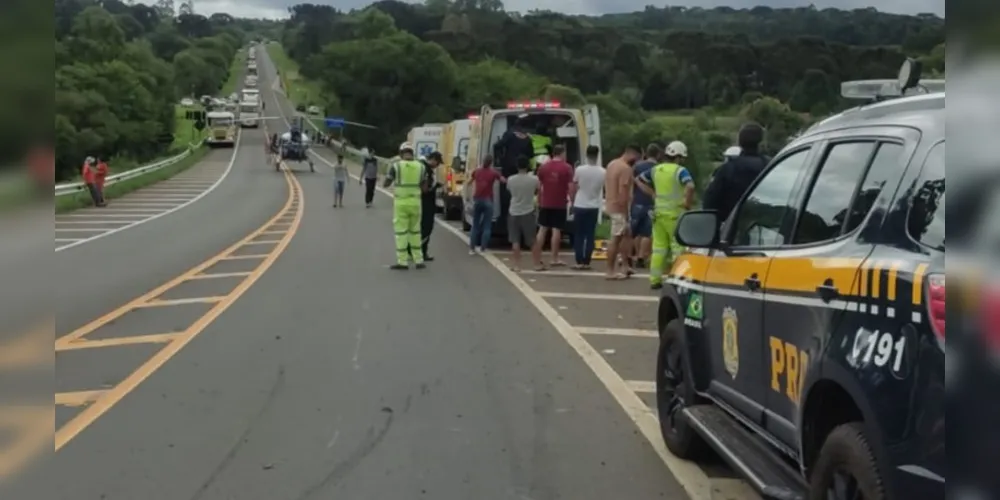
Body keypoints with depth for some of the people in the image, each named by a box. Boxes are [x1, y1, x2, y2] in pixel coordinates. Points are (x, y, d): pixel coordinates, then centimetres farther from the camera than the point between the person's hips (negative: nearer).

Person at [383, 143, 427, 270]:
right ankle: (419, 260, 16)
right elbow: (424, 187, 5)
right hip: (415, 202, 3)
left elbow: (386, 184, -2)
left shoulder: (396, 166, -7)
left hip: (401, 202, -3)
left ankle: (402, 262, 1)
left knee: (401, 232, 2)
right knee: (415, 231, 15)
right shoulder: (420, 166, 2)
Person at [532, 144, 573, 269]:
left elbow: (539, 186, 7)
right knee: (556, 230, 4)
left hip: (545, 203, 3)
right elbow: (571, 187, -8)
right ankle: (554, 259, 9)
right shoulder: (567, 167, -6)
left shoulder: (543, 167, 5)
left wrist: (539, 202, 15)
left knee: (542, 230, 6)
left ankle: (537, 261, 3)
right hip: (560, 204, -3)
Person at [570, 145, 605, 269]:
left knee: (578, 235, 6)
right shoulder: (602, 172, -5)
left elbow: (574, 189, -2)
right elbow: (605, 189, 8)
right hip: (594, 207, 1)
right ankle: (586, 262, 5)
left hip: (580, 206, -1)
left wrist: (573, 202, 12)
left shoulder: (579, 170, -10)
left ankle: (579, 262, 2)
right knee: (590, 236, 6)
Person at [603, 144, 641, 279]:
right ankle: (611, 271, -1)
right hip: (619, 208, -10)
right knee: (616, 239, -5)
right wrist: (626, 211, -19)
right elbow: (623, 191, -22)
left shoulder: (612, 164, 13)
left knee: (626, 234, 17)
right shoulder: (625, 168, -18)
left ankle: (625, 266, 17)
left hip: (611, 205, 10)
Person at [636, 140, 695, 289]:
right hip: (675, 214, -6)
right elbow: (690, 187, -27)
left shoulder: (656, 169, 9)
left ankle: (655, 279, 11)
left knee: (658, 246, 10)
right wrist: (688, 203, -13)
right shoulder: (680, 171, -10)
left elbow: (640, 180, 21)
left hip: (659, 213, 6)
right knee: (678, 246, 2)